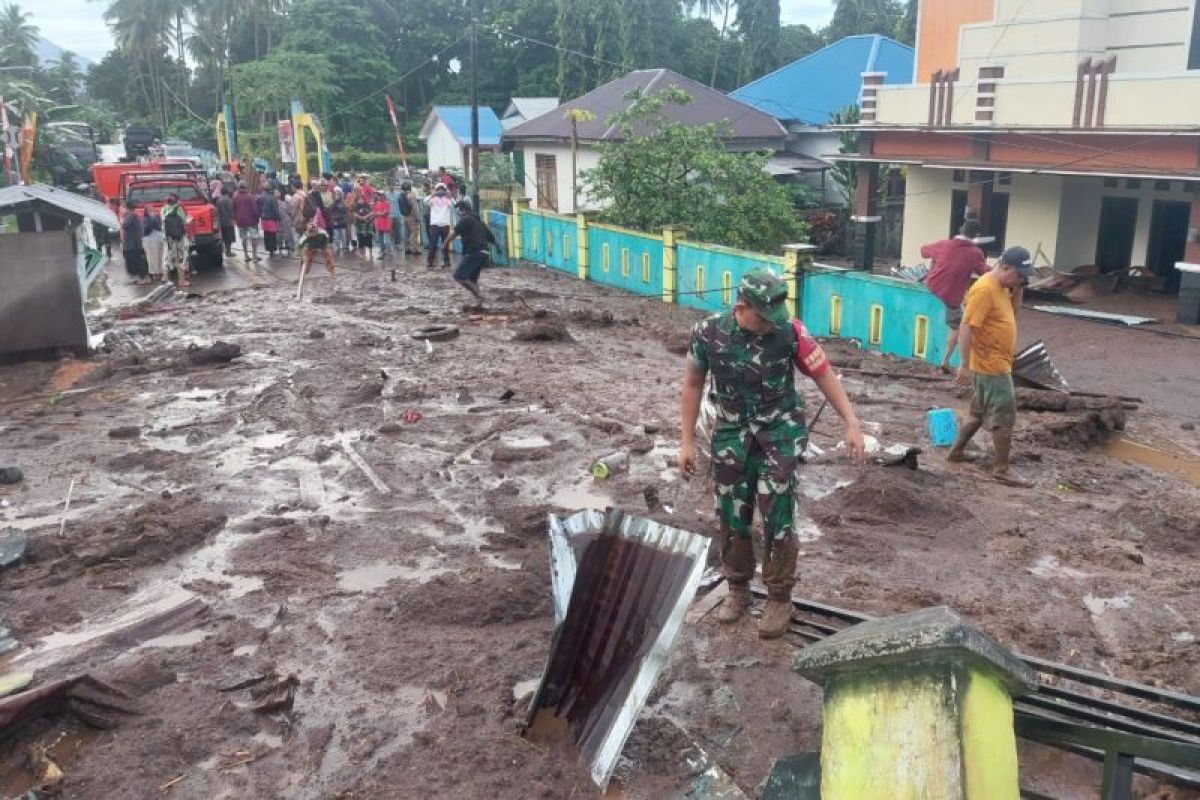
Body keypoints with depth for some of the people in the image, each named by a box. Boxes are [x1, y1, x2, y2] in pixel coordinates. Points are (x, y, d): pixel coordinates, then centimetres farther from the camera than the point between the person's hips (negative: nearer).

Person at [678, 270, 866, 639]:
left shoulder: (791, 332, -16)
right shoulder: (708, 333, -11)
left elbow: (824, 375, -6)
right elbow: (693, 384, 1)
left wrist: (852, 423, -13)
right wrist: (687, 442, 1)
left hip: (780, 432, -2)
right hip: (732, 434, 2)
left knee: (777, 515, -6)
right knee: (731, 516, 9)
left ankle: (779, 599, 11)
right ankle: (738, 590, 29)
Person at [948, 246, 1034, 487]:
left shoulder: (1002, 287, 9)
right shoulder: (985, 289, -20)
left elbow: (1012, 313, 22)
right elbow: (967, 327, -23)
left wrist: (1017, 290, 4)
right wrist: (964, 364, -25)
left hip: (996, 364, 10)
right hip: (991, 366, -10)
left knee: (979, 412, 19)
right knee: (1005, 416, -4)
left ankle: (957, 450, 30)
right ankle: (1001, 469, 2)